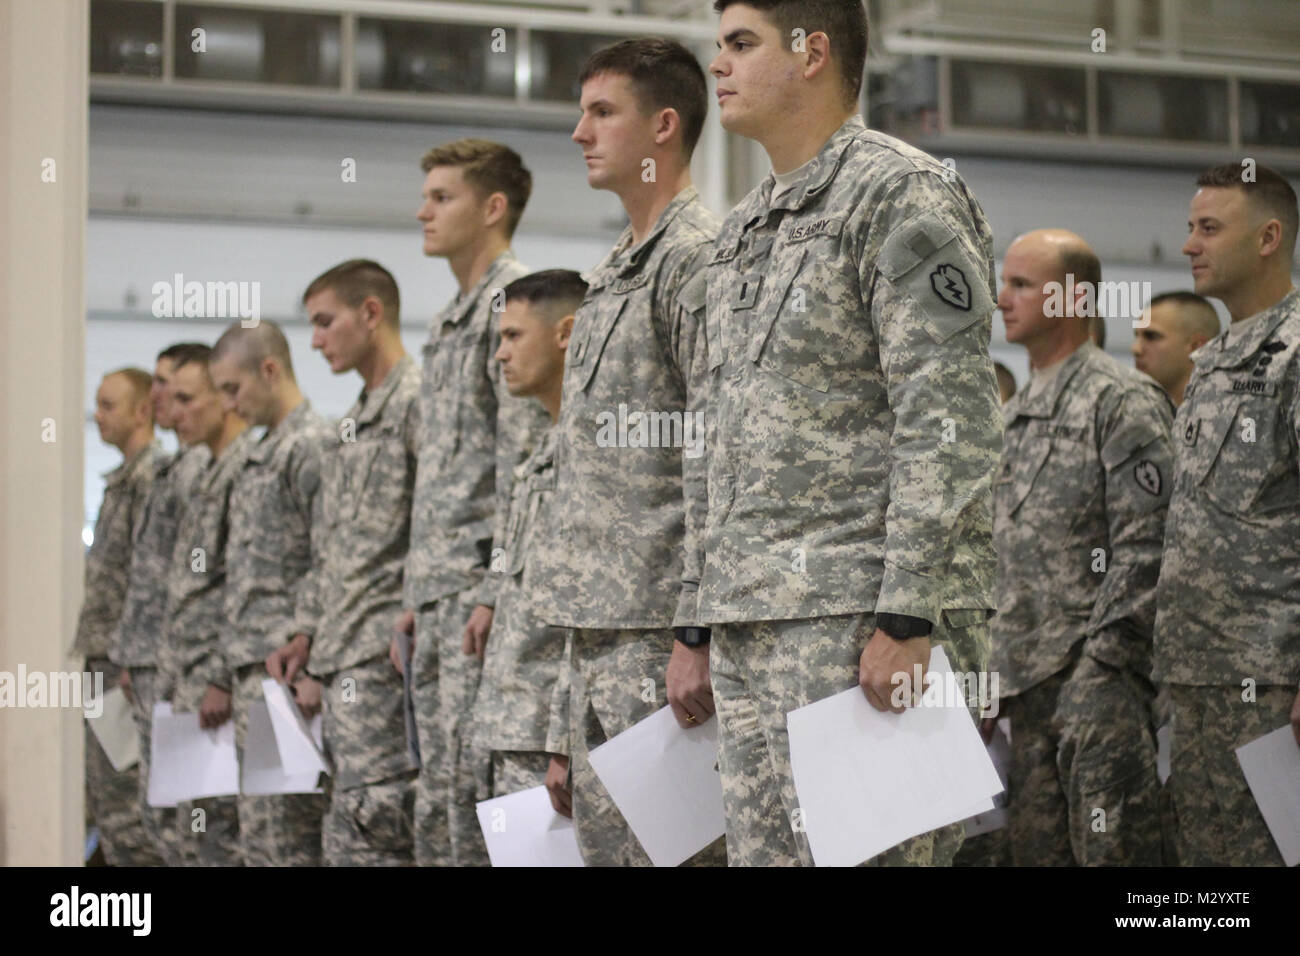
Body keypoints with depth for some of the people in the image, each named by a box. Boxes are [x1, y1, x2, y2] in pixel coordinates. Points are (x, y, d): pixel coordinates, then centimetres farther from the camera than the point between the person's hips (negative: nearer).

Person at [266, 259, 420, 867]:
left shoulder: (418, 401, -8)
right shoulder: (351, 424, 23)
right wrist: (307, 632, 18)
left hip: (382, 655, -10)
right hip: (341, 657, 10)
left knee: (359, 835, -15)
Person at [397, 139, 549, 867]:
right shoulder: (450, 322, 22)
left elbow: (525, 458, -15)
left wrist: (498, 588, -20)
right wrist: (416, 597, 19)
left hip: (481, 586, -10)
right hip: (438, 592, 10)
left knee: (473, 783, -11)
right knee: (437, 798, 9)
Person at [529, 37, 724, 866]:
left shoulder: (700, 256, -9)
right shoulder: (614, 274, 21)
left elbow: (719, 469, -17)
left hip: (657, 635, -10)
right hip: (597, 630, 10)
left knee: (662, 845, -8)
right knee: (605, 842, 10)